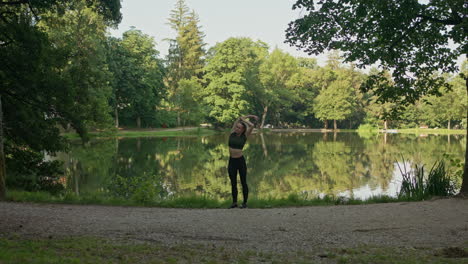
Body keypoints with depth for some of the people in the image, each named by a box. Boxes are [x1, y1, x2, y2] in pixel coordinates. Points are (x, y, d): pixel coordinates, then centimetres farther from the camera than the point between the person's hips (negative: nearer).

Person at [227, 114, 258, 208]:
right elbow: (239, 118, 5)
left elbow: (252, 126, -13)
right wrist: (250, 116, 13)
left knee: (243, 182, 5)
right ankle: (234, 202, 22)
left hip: (241, 161, -3)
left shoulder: (244, 136, -3)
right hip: (232, 161, 3)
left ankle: (245, 203, 15)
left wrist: (244, 120, 0)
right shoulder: (232, 133, 1)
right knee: (233, 183, 10)